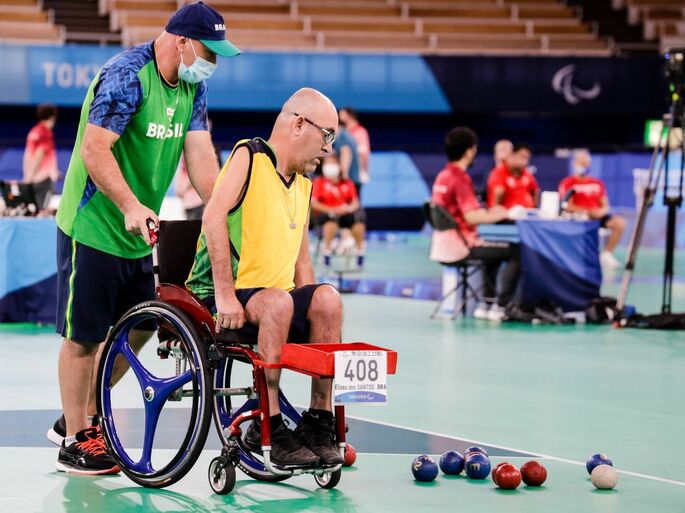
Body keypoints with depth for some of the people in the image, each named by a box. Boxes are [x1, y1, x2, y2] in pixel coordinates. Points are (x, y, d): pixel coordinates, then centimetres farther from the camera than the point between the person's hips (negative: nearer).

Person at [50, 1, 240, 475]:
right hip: (93, 227, -8)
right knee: (83, 337, 0)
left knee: (138, 329, 13)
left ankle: (84, 417, 29)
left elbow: (200, 154, 1)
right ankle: (75, 441, 11)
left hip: (138, 233, 8)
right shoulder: (126, 75, -21)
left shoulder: (193, 86, 5)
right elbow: (94, 149, -26)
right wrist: (131, 206, -34)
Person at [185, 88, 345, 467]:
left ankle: (319, 423, -17)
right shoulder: (250, 155, -5)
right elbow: (214, 216, -19)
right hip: (216, 298, -7)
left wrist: (310, 313, 3)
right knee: (277, 301, -35)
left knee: (327, 298, -21)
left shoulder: (303, 186, 18)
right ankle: (269, 429, -32)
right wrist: (225, 295, -25)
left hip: (277, 301, 7)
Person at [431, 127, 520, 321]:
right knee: (516, 252, -8)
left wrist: (489, 212, 17)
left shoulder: (443, 176, 10)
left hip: (447, 242, 10)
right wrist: (502, 215, -11)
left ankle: (487, 304, 29)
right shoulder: (460, 178, -18)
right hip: (462, 245, -10)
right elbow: (471, 218, -25)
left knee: (494, 251, 32)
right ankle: (500, 306, -5)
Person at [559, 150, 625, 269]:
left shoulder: (597, 183, 20)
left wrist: (602, 211, -9)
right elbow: (567, 206, -7)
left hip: (597, 216, 5)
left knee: (620, 223, -19)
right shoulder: (568, 183, 4)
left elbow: (605, 205, 16)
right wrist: (586, 211, -20)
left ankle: (606, 254, -4)